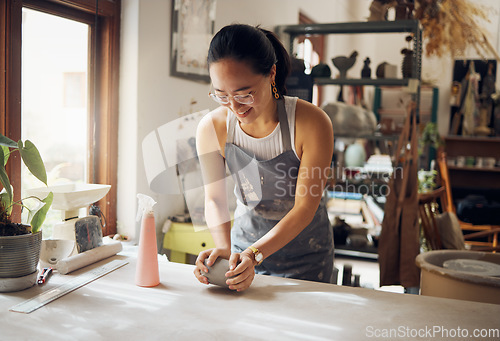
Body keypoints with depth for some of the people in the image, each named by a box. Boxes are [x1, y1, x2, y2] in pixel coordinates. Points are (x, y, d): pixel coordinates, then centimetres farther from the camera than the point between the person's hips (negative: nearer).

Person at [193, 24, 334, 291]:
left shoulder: (312, 123, -25)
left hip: (303, 254, -2)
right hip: (244, 244, 3)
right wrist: (224, 249, -33)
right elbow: (214, 199, -13)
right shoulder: (211, 128, -16)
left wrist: (255, 254, -34)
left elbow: (305, 208, -23)